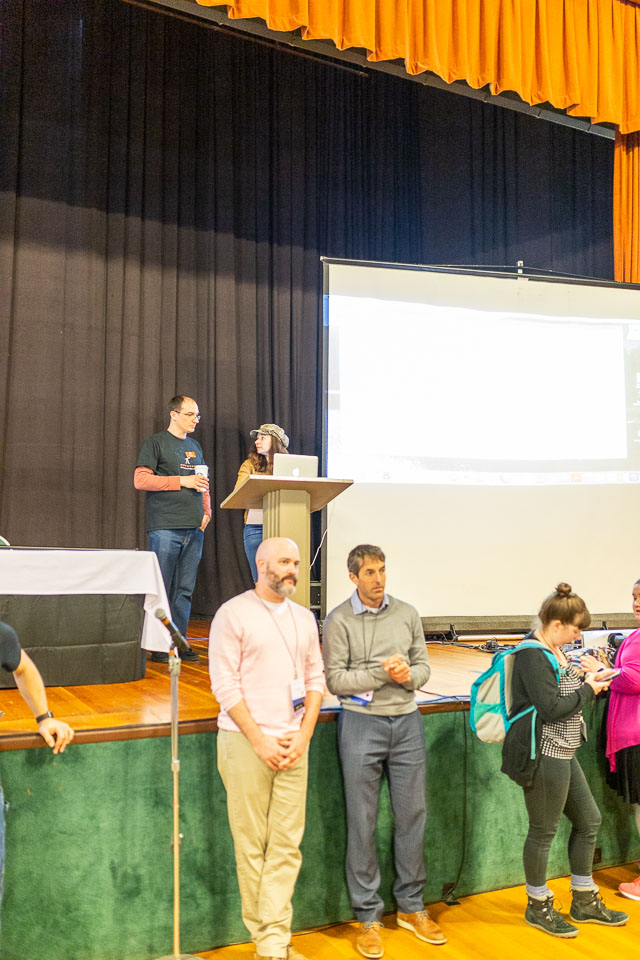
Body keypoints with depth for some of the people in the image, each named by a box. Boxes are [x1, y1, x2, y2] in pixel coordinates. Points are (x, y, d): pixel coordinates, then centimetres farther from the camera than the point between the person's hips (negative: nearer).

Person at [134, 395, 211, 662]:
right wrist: (182, 481, -12)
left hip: (194, 529, 6)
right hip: (165, 528, -6)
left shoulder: (194, 446, 20)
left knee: (185, 590, 7)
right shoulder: (155, 443, 0)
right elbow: (140, 480, -10)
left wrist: (206, 512, 11)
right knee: (161, 589, -4)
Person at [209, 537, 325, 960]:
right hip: (246, 742, -4)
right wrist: (261, 741, -11)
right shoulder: (233, 614, -5)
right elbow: (225, 684, -9)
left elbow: (316, 679, 12)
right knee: (251, 843, 3)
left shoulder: (304, 618, 12)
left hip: (293, 744, 5)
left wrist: (303, 736, 0)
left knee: (287, 844, 4)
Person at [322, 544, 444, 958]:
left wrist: (408, 675, -13)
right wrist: (381, 674, -17)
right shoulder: (339, 621, -4)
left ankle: (412, 907, 27)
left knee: (413, 815, 10)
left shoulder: (407, 613, 6)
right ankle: (369, 916, 17)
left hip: (407, 721, 3)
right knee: (363, 823, 4)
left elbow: (423, 666, 9)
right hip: (362, 723, -3)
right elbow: (335, 679, -8)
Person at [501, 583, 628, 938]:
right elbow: (552, 708, -24)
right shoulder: (533, 656, -19)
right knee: (543, 831, 4)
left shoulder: (554, 651, 10)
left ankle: (584, 902, 32)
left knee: (588, 819, 17)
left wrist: (590, 678, 2)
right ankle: (538, 907, 23)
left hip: (562, 753, 10)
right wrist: (588, 689, -12)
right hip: (544, 755, -10)